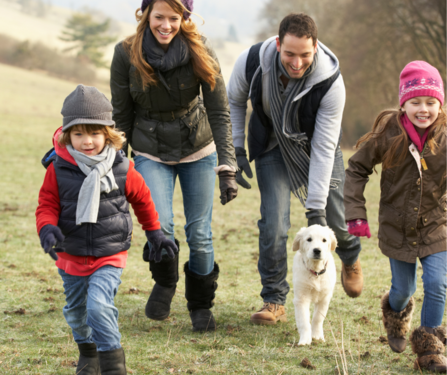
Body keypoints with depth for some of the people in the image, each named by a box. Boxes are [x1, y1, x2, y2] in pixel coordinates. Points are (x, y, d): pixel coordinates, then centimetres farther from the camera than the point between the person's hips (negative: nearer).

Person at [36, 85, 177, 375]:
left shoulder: (122, 169, -9)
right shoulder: (58, 169, -10)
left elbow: (142, 199, 8)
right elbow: (47, 205, -3)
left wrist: (154, 233, 17)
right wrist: (47, 229, -25)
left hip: (109, 256, -3)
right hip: (71, 255, 3)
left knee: (99, 305, -22)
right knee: (76, 311, 19)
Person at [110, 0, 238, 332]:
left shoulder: (199, 51, -17)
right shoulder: (126, 55, -16)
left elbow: (220, 112, -15)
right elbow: (121, 116, -6)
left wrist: (228, 167, -22)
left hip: (198, 150, 0)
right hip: (151, 153, 0)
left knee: (199, 233, 1)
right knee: (160, 224, -20)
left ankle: (201, 304, 25)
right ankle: (165, 282, 12)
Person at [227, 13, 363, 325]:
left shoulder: (330, 82, -34)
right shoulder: (252, 62, -29)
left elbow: (324, 147, -29)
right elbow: (234, 101, -4)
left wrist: (316, 206, -28)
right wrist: (236, 151, -9)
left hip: (315, 145, 0)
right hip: (272, 145, 1)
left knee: (336, 219, 4)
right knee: (273, 221, -14)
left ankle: (351, 258, 42)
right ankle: (274, 301, -2)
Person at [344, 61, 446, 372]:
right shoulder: (388, 133, -14)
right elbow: (357, 168, -2)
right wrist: (355, 213, -9)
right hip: (398, 227, 0)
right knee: (403, 289, 11)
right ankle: (396, 312, 48)